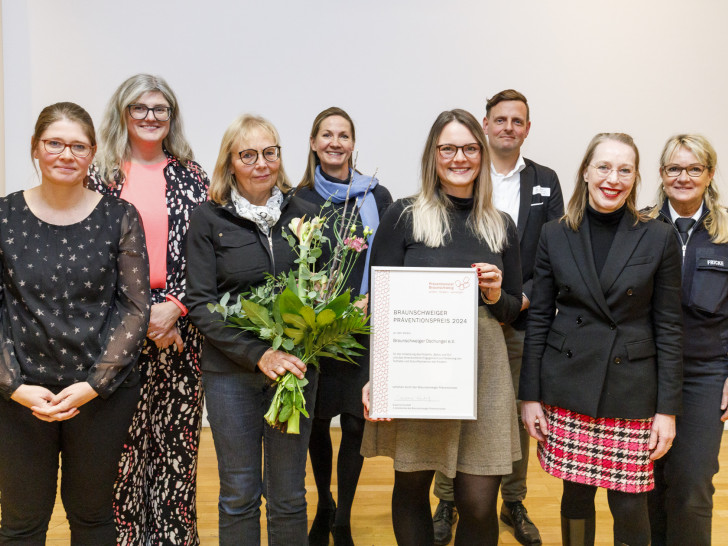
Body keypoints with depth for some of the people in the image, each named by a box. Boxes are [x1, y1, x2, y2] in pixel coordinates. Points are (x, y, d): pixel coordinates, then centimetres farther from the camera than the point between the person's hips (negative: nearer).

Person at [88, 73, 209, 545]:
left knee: (177, 432, 4)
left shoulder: (192, 177, 10)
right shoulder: (101, 176, 7)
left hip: (180, 325, 1)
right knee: (124, 435, 1)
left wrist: (174, 307, -9)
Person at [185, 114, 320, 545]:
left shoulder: (304, 214, 5)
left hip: (297, 365, 2)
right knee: (239, 494, 11)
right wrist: (258, 353, -18)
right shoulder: (209, 219, -2)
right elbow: (201, 303, -7)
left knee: (289, 495, 12)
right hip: (231, 371, -1)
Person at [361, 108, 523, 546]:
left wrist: (497, 296, -8)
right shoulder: (403, 216, 0)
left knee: (480, 502, 2)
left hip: (482, 368, 2)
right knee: (411, 486, 10)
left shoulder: (501, 227, 10)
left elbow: (514, 309, 16)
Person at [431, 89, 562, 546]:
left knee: (519, 415, 10)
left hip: (521, 320, 2)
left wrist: (525, 297, -9)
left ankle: (514, 503, 29)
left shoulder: (546, 182, 8)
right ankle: (448, 503, 24)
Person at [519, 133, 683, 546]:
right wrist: (530, 395, 1)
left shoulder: (658, 238, -1)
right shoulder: (555, 236, 2)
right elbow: (539, 319, 4)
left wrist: (668, 408, -4)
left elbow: (669, 328, -1)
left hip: (631, 391, -1)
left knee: (629, 504, 2)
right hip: (567, 388, 1)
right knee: (577, 495, 10)